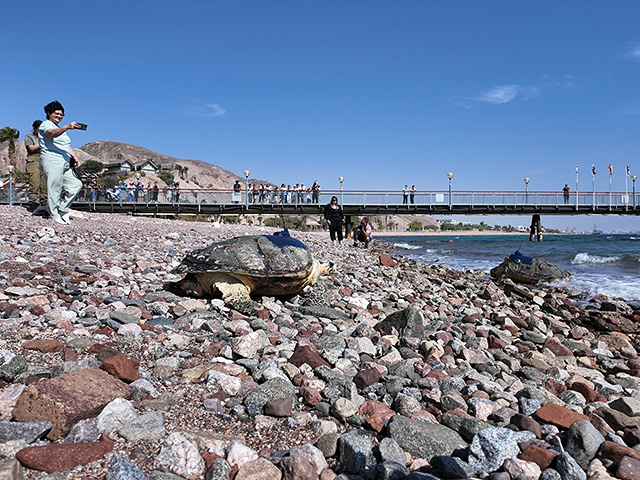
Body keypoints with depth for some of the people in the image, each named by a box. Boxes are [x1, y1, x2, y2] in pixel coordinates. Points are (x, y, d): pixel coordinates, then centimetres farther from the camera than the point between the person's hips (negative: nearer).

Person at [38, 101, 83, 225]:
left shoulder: (61, 129, 29)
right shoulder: (45, 125, 0)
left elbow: (67, 146, 28)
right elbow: (52, 133, -23)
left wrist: (75, 158, 11)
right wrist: (67, 127, -39)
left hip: (65, 163, 9)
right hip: (52, 162, -9)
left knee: (76, 184, 2)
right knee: (54, 188, -8)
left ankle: (62, 210, 12)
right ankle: (55, 216, -2)